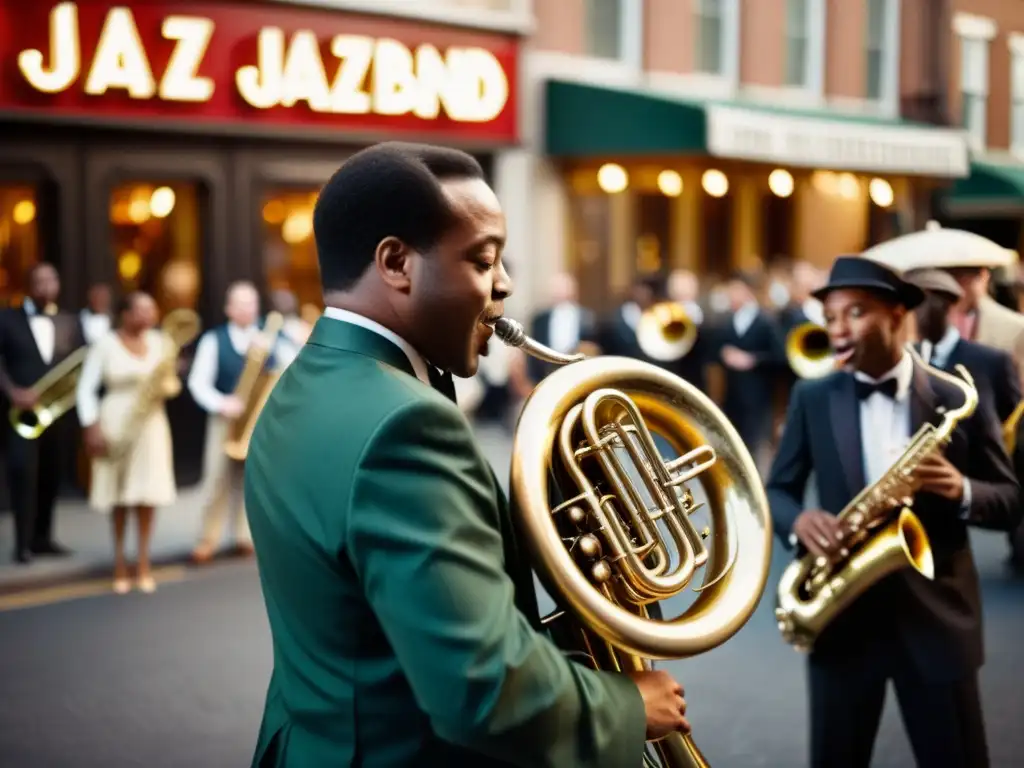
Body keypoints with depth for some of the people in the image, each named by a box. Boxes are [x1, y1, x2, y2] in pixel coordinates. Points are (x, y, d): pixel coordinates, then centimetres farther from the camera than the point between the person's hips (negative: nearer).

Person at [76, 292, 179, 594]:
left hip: (150, 422, 3)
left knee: (147, 492, 1)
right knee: (120, 495, 5)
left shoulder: (157, 341, 4)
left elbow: (171, 381, 13)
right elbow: (86, 389, -6)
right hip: (116, 422, -3)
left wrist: (167, 385, -10)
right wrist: (91, 427, -13)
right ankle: (120, 563, 15)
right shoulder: (105, 344, -7)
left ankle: (144, 563, 10)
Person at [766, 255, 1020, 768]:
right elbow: (777, 489, 8)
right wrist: (798, 521, -15)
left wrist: (961, 491, -18)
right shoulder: (812, 399, 4)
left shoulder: (959, 399, 0)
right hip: (841, 614, 1)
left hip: (937, 614, -1)